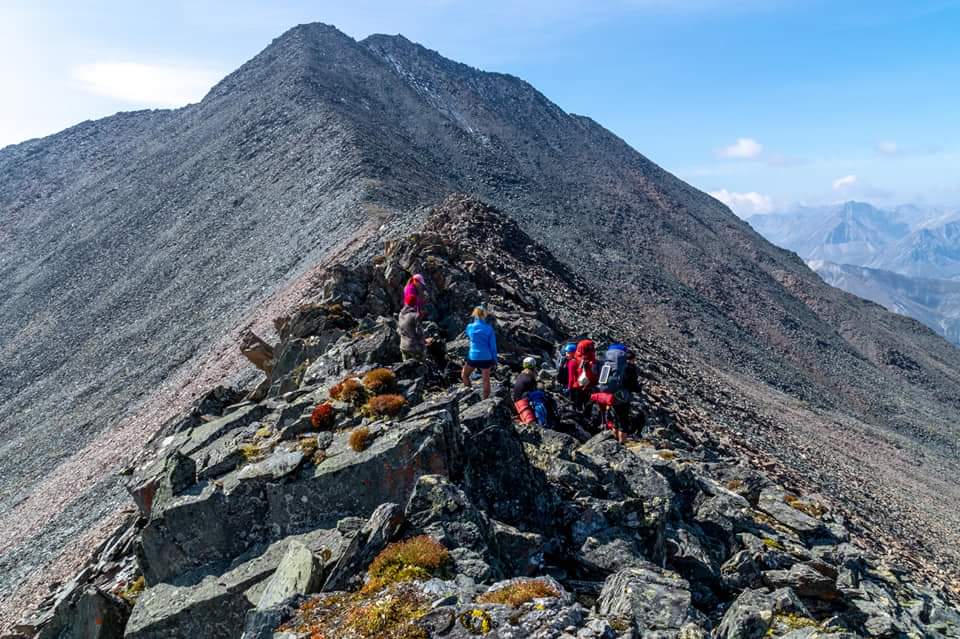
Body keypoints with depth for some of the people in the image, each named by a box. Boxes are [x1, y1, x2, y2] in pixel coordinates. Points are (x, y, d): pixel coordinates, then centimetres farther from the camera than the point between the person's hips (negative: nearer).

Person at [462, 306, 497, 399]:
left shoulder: (470, 327, -6)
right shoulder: (489, 328, -7)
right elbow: (493, 346, -3)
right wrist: (494, 360, 6)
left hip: (473, 357, 0)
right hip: (486, 358, 0)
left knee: (464, 375, 22)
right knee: (486, 381, 12)